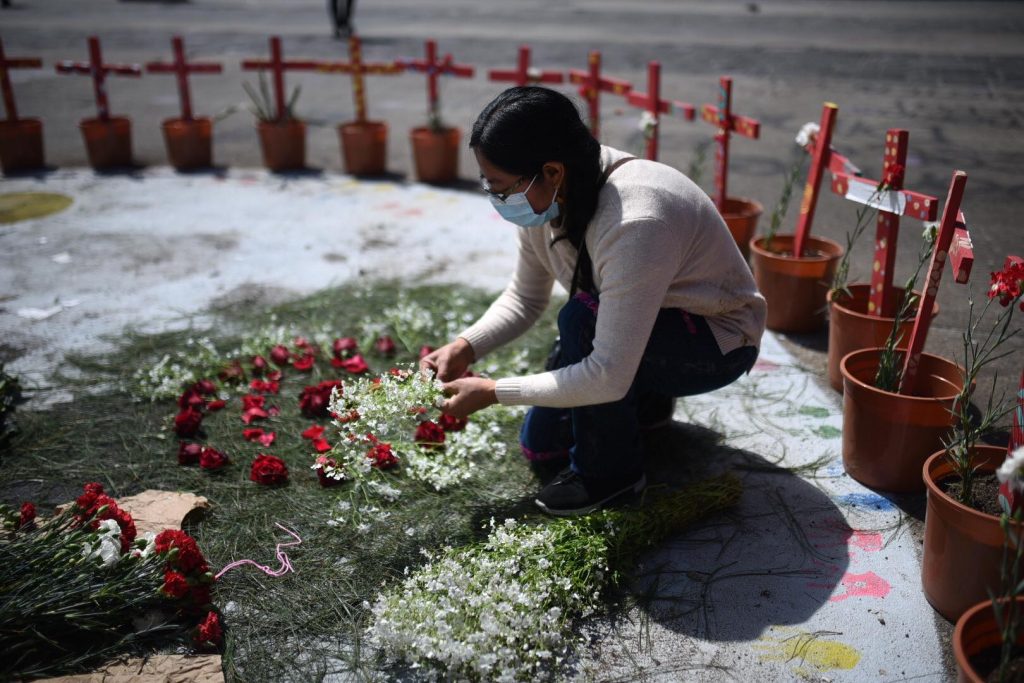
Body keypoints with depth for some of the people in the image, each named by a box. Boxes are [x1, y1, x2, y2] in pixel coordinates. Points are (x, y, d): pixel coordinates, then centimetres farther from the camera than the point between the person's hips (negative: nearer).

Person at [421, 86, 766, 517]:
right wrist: (465, 347, -15)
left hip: (718, 342, -7)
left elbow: (608, 377, -38)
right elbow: (524, 298, 2)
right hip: (633, 330, 7)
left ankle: (611, 470, -12)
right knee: (541, 445, 4)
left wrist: (492, 392, -31)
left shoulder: (635, 224, -40)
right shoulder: (546, 196, -15)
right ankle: (646, 402, 27)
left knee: (583, 319, -35)